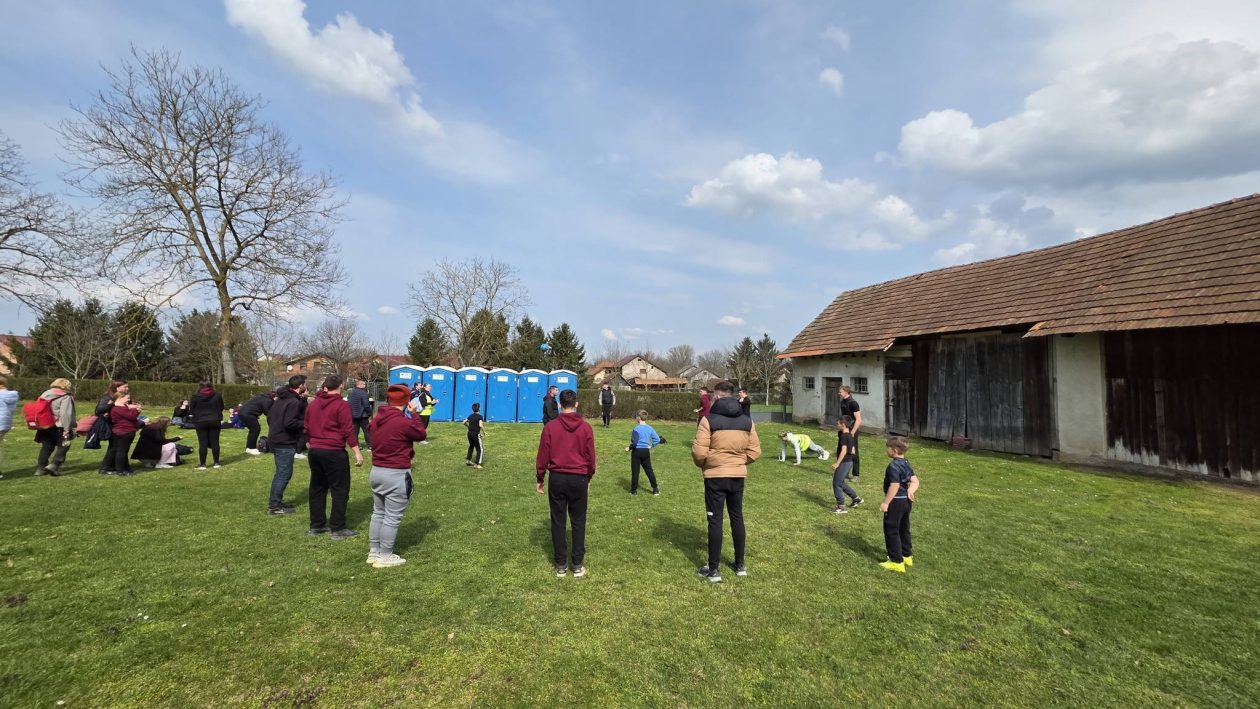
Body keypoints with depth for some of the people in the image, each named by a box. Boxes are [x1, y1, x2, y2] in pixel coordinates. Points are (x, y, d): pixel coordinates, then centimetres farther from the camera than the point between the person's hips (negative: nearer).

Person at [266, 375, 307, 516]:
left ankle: (275, 502, 28)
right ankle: (274, 506, 4)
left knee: (280, 473, 20)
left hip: (275, 439, 10)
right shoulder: (294, 402, -20)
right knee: (284, 474, -2)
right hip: (285, 443, -10)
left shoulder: (280, 398, 11)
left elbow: (269, 416, 18)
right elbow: (290, 423, -28)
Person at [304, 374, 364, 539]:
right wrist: (357, 452, -12)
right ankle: (338, 528, 2)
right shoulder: (342, 405, -11)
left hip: (315, 451, 7)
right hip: (334, 452, -7)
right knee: (340, 489, 0)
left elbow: (306, 428, 16)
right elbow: (348, 431, -14)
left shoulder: (313, 404, 11)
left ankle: (316, 525, 23)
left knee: (317, 488, 16)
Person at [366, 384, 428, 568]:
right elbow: (421, 434, -4)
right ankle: (385, 557, 11)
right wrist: (415, 414, 2)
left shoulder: (376, 420, 4)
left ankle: (373, 552, 28)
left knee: (378, 513, 19)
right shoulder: (403, 422, -21)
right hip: (396, 475, -8)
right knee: (392, 517, 3)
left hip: (376, 471, 8)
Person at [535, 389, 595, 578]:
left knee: (558, 521, 11)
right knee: (578, 522, 10)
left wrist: (539, 479, 9)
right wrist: (589, 478, 16)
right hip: (579, 479, 0)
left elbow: (543, 455, -3)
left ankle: (561, 565, 18)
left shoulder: (550, 426, -6)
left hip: (557, 478, 0)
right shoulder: (586, 427, -5)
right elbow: (590, 457, 1)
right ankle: (578, 565, 15)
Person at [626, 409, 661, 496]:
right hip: (646, 451, 5)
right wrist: (651, 446, 13)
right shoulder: (650, 428, 3)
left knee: (635, 471, 5)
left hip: (637, 451, -5)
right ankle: (655, 489, 16)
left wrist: (629, 448, -4)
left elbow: (634, 442, -19)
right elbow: (657, 439, 4)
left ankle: (634, 490, 12)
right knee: (649, 470, 14)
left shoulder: (636, 429, -16)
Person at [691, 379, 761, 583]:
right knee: (737, 518, 17)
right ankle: (740, 565, 28)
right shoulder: (747, 421, 2)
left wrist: (702, 465, 4)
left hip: (715, 476, -4)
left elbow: (699, 452, -17)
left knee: (715, 521, 4)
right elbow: (755, 452, 2)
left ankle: (714, 570, 11)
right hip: (738, 476, 4)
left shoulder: (709, 419, -13)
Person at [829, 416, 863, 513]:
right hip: (849, 461, 9)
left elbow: (843, 451, -24)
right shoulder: (850, 435, 11)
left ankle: (841, 507, 0)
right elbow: (852, 451, 17)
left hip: (844, 462, -9)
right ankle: (856, 498, 28)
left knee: (836, 483, -3)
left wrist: (837, 463, -24)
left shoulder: (844, 436, -18)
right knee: (841, 483, 21)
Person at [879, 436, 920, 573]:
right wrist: (911, 491, -5)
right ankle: (906, 556, 34)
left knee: (891, 531, 0)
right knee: (904, 529, 22)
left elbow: (895, 486, -25)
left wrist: (885, 502, -21)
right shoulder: (906, 464, 7)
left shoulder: (894, 466, -22)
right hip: (906, 501, 10)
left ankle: (897, 562, 4)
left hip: (896, 501, -10)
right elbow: (915, 481, 7)